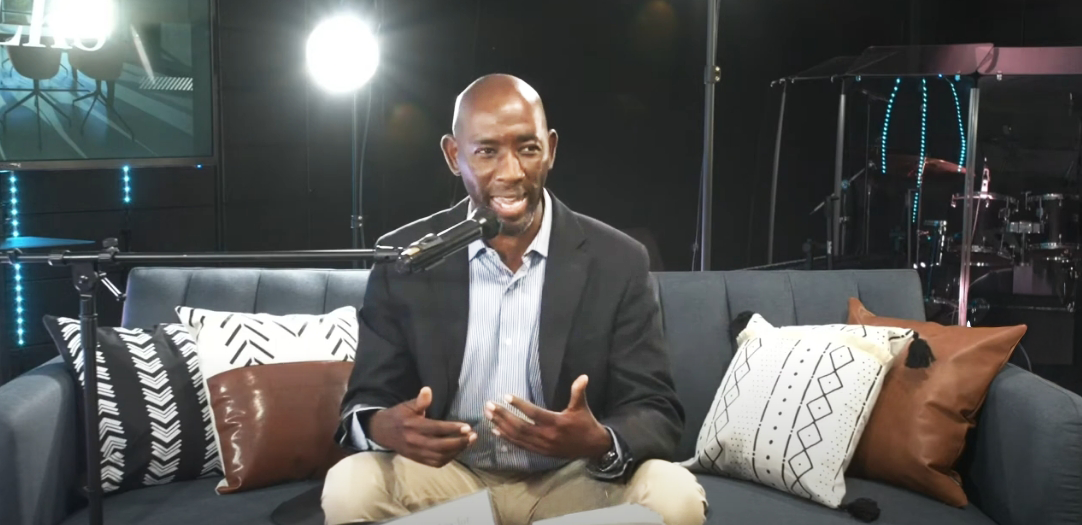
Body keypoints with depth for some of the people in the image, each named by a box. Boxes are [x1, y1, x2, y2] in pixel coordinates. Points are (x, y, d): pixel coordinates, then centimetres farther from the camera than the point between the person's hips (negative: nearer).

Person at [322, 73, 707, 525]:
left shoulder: (618, 262, -8)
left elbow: (659, 414, -8)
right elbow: (365, 402, -2)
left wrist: (601, 443, -32)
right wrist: (382, 427, -29)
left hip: (573, 481, 0)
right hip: (447, 478, 1)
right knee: (349, 488, -27)